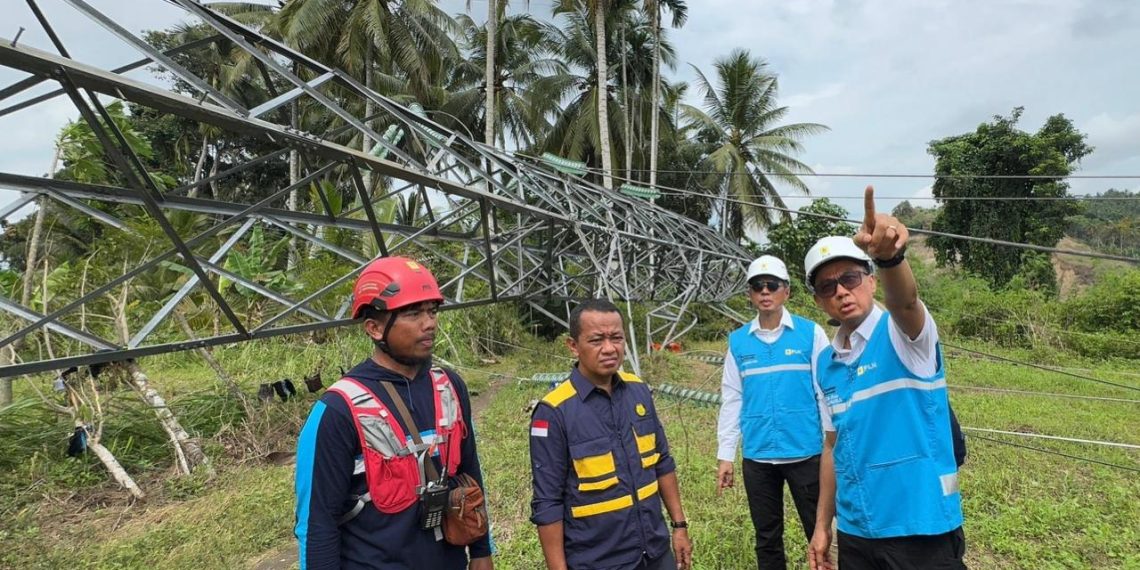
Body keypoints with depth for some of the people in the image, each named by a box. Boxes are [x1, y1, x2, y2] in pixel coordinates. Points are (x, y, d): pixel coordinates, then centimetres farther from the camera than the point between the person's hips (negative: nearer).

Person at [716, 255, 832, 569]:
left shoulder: (811, 333, -4)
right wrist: (725, 455, 3)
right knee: (767, 539, 16)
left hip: (806, 452, -2)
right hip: (757, 456, 2)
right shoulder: (738, 341, 3)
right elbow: (731, 400, 5)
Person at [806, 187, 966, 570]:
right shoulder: (826, 363, 4)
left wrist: (890, 255, -55)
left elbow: (904, 299, -35)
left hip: (921, 530, -5)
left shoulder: (903, 334, -10)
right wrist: (822, 525, 11)